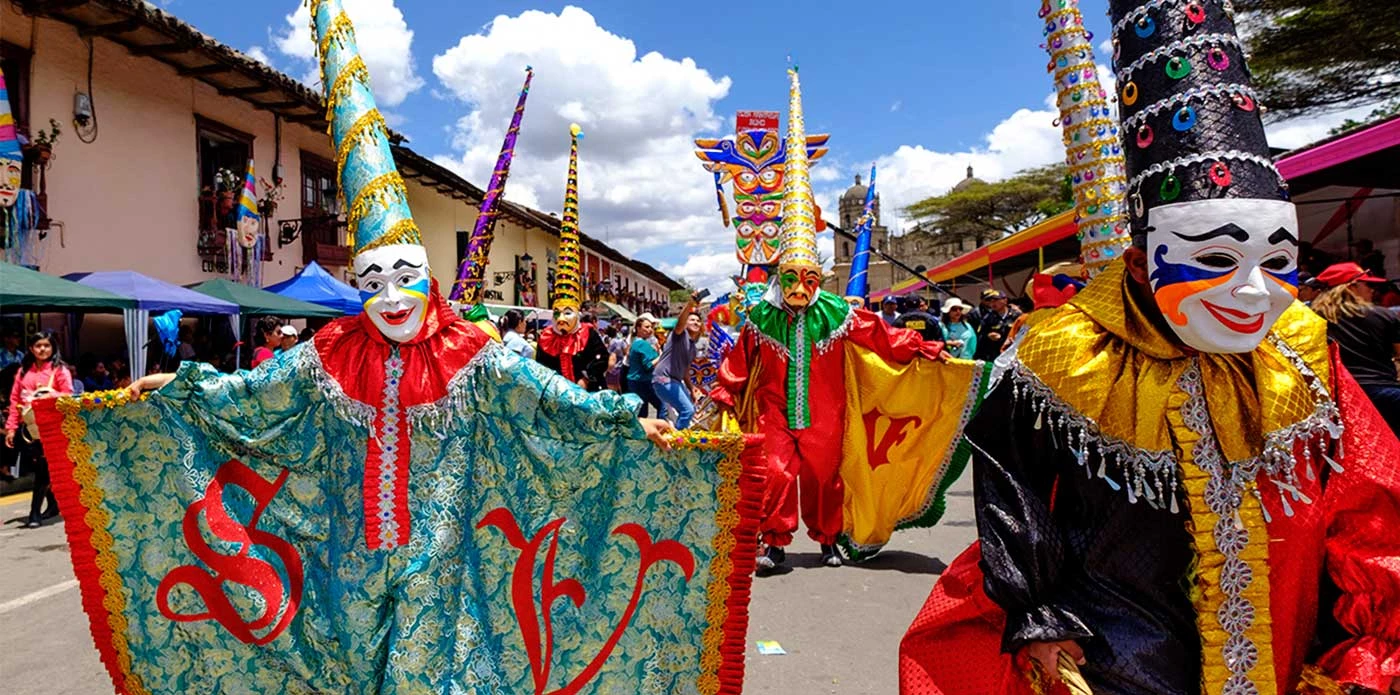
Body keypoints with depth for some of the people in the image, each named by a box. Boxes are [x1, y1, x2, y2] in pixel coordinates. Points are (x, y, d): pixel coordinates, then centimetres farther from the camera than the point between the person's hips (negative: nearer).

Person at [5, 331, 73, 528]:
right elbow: (14, 400, 10)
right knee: (37, 468, 9)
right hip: (27, 426, 5)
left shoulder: (60, 370, 1)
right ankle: (53, 504, 23)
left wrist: (51, 393, -21)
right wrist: (11, 427, 5)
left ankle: (35, 513, -1)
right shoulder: (23, 371, 12)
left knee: (43, 469, -5)